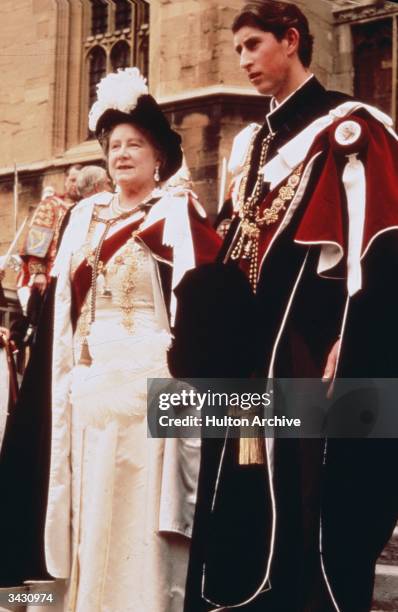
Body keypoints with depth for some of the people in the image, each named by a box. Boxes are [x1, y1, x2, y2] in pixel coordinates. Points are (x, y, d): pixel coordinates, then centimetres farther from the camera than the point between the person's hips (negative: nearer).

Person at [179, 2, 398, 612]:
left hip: (312, 349, -8)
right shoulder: (251, 144, 19)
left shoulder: (348, 126, -6)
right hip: (251, 352, 8)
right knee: (241, 517, 10)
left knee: (311, 513, -5)